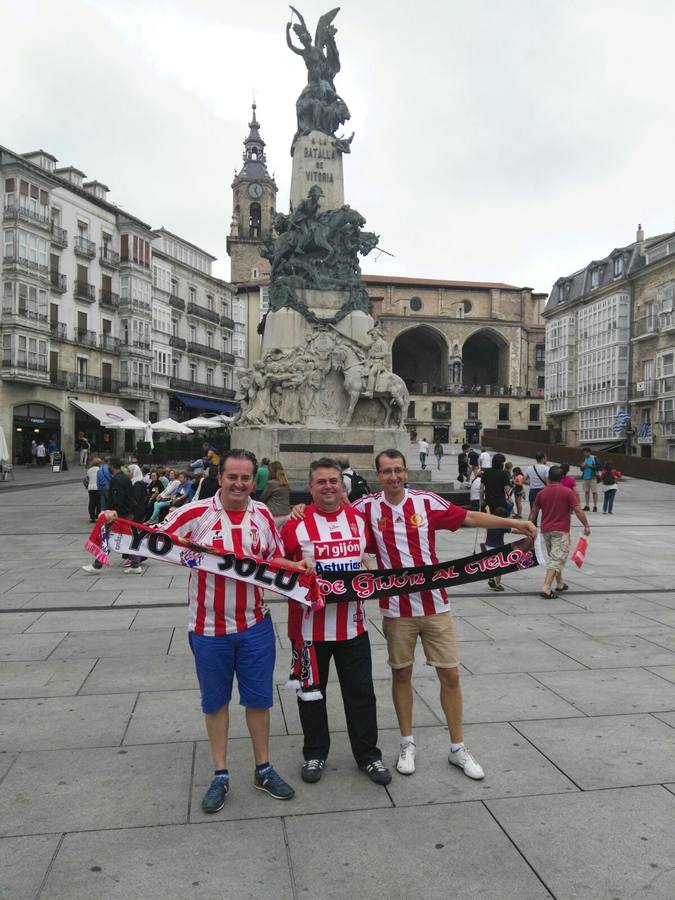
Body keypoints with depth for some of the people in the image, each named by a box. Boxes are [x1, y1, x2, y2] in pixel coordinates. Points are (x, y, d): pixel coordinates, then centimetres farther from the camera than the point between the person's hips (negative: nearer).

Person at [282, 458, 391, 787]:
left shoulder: (359, 519, 3)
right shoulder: (297, 524, -9)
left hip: (352, 623, 3)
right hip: (310, 625, -2)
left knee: (361, 692, 11)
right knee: (311, 692, 13)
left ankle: (368, 755, 28)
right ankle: (315, 754, 32)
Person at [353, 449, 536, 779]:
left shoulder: (427, 502, -4)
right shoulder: (367, 507, -4)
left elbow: (470, 517, -2)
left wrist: (514, 523, -8)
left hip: (434, 604, 1)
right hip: (396, 607, 0)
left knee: (450, 675, 6)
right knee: (401, 674, 12)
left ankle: (458, 749, 22)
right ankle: (407, 744, 30)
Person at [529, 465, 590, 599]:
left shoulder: (541, 493, 5)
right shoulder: (568, 492, -6)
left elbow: (533, 512, 10)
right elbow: (578, 511, -11)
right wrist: (586, 526, -2)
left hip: (546, 530, 5)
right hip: (561, 530, -5)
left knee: (553, 557, 21)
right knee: (557, 559, -7)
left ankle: (560, 583, 32)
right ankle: (546, 588, -18)